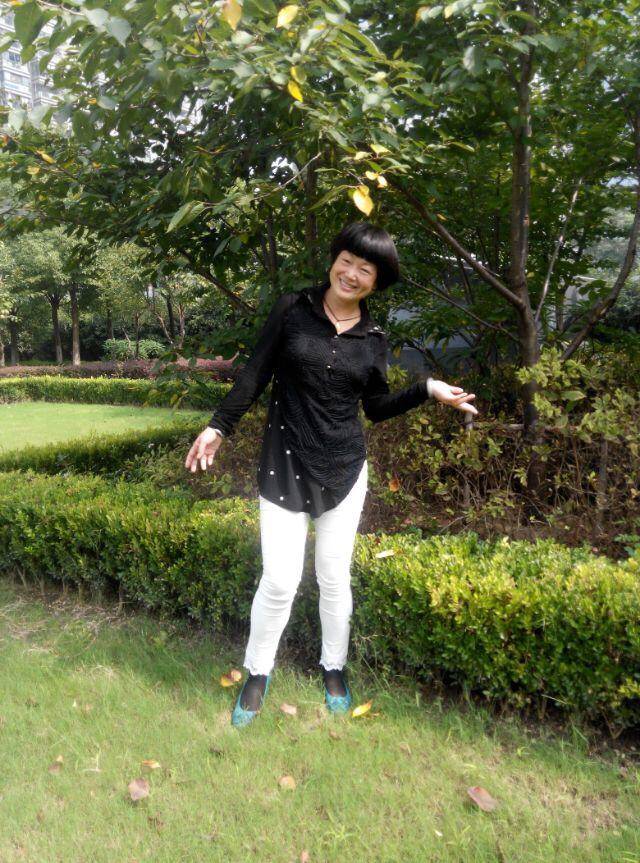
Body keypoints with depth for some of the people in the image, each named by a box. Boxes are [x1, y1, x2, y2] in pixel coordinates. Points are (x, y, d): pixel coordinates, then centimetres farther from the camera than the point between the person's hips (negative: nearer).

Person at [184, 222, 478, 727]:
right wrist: (219, 426, -3)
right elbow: (255, 374, 0)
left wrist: (429, 390, -3)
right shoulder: (292, 310, -3)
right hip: (285, 464, -2)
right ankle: (258, 674, 24)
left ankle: (334, 669, 35)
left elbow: (378, 409, 9)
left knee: (335, 577, 11)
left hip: (345, 468, 2)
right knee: (280, 580, -2)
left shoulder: (374, 339, 3)